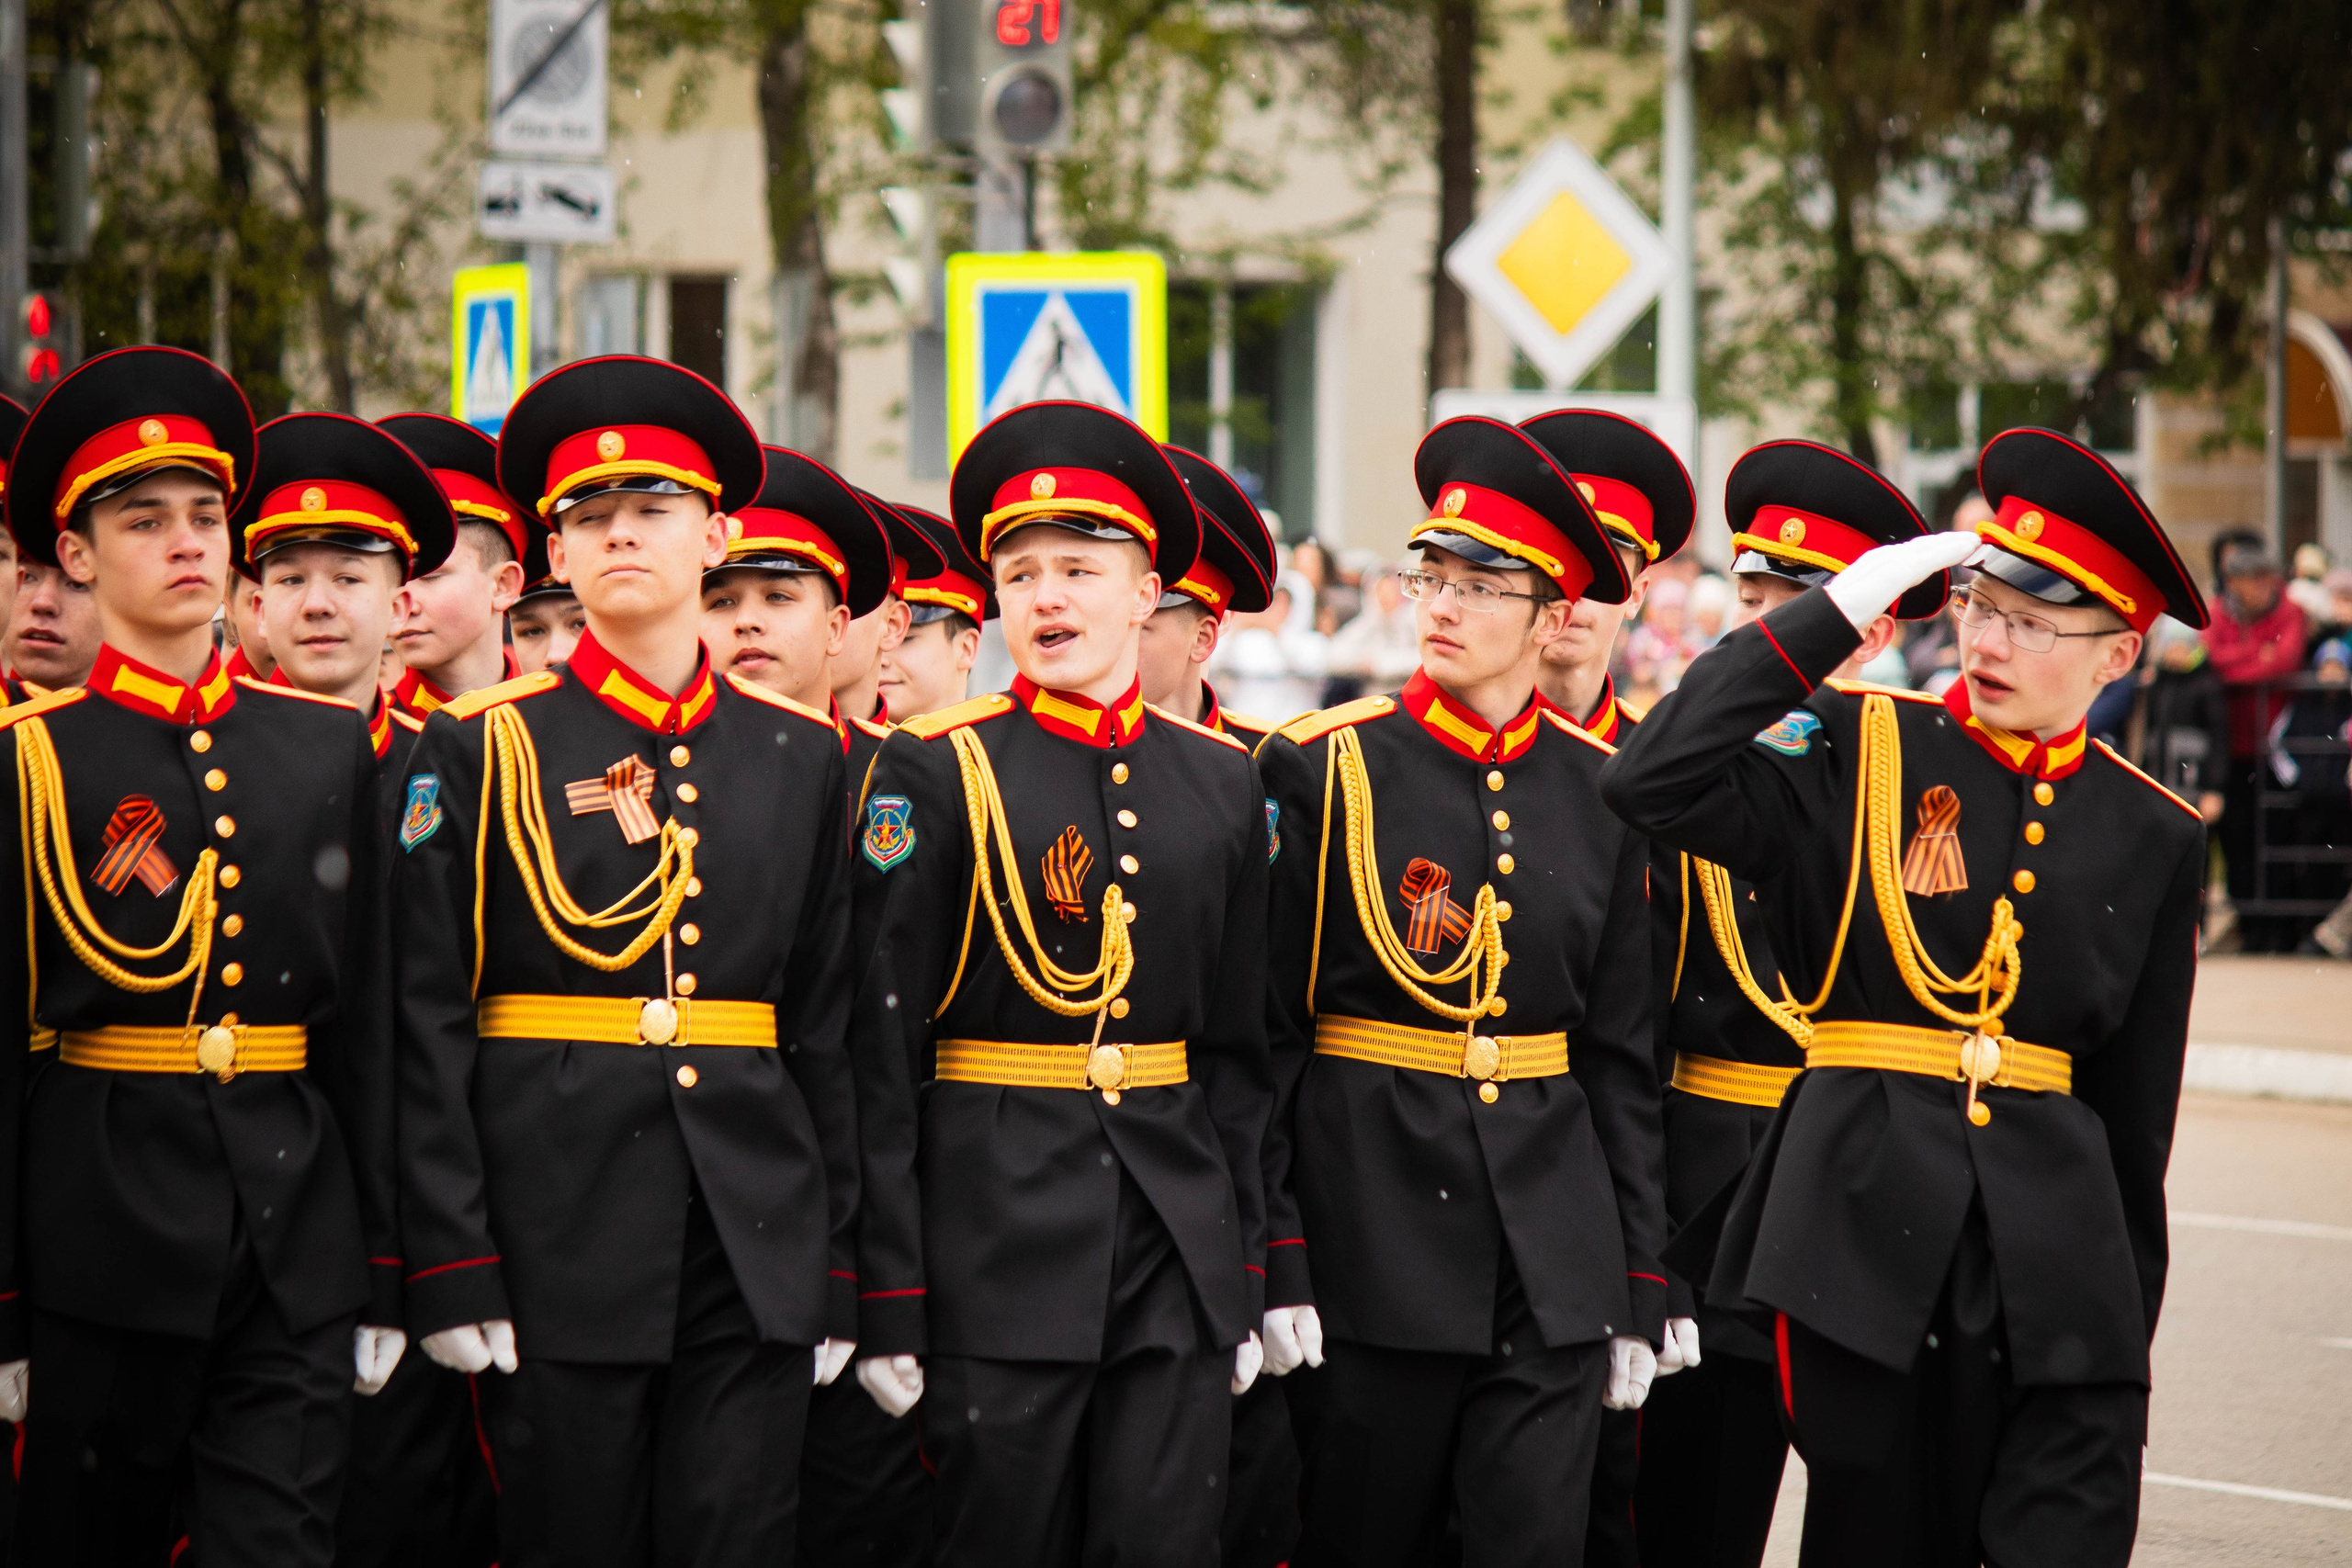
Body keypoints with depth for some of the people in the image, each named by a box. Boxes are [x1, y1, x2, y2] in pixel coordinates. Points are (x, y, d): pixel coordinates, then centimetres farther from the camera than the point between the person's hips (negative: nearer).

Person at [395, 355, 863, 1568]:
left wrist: (835, 1266, 8)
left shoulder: (799, 755, 10)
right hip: (558, 1230, -2)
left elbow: (826, 1024, 13)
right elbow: (429, 1024, -2)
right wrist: (454, 1271, -9)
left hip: (756, 1240, 2)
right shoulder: (485, 748, 1)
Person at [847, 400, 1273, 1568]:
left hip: (1180, 1248, 3)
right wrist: (889, 1300, -9)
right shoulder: (935, 770, -2)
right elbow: (879, 1052, -5)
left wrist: (1246, 1275, 10)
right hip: (1000, 1241, -3)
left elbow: (1239, 1053, 14)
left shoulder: (1222, 782, 10)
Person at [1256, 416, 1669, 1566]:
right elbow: (1263, 1034, -4)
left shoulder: (1599, 792, 6)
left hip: (1551, 1258, 2)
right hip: (1372, 1231, -2)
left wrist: (1638, 1289, 7)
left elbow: (1624, 1059, 10)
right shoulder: (1324, 770, -3)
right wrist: (1273, 1264, -11)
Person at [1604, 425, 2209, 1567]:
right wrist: (1834, 615, -12)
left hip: (2056, 1254, 1)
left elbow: (2136, 1113, 13)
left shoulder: (2153, 835, 9)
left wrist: (2126, 1320, 13)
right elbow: (1651, 784, -14)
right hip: (1866, 1223, -1)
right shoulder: (1860, 754, 3)